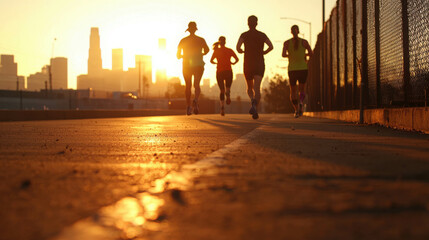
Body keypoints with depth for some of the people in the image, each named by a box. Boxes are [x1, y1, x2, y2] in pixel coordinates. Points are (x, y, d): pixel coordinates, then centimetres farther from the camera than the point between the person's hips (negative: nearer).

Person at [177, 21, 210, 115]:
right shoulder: (201, 40, 4)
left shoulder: (183, 40, 6)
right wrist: (201, 54, 11)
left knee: (188, 86, 12)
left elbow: (178, 55, 5)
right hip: (198, 65, -1)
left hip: (187, 65, 1)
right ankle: (195, 101, -34)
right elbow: (207, 49, -10)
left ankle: (188, 107, 10)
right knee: (197, 84, -4)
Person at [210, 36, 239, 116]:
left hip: (219, 72, 0)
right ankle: (228, 94, -22)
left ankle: (222, 107, -15)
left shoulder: (216, 51, 4)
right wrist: (233, 63, 20)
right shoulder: (229, 50, 6)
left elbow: (211, 60, -6)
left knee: (222, 90, 6)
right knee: (228, 88, 17)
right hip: (228, 71, 0)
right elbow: (237, 59, -1)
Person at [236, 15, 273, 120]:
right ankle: (255, 106, -35)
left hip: (248, 65, 0)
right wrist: (263, 52, 13)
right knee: (257, 88, -11)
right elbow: (271, 46, -6)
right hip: (260, 64, 0)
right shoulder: (262, 35, 7)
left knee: (250, 87, 18)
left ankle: (253, 101, -12)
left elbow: (238, 47, -13)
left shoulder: (244, 35, 2)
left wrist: (241, 51, 10)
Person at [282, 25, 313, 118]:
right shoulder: (304, 42, -2)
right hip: (303, 68, 0)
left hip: (292, 69, 0)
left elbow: (283, 55, -14)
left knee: (293, 91, 16)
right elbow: (311, 53, -1)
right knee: (302, 90, 15)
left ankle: (296, 110, 4)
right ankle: (300, 103, -16)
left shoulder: (286, 43, -3)